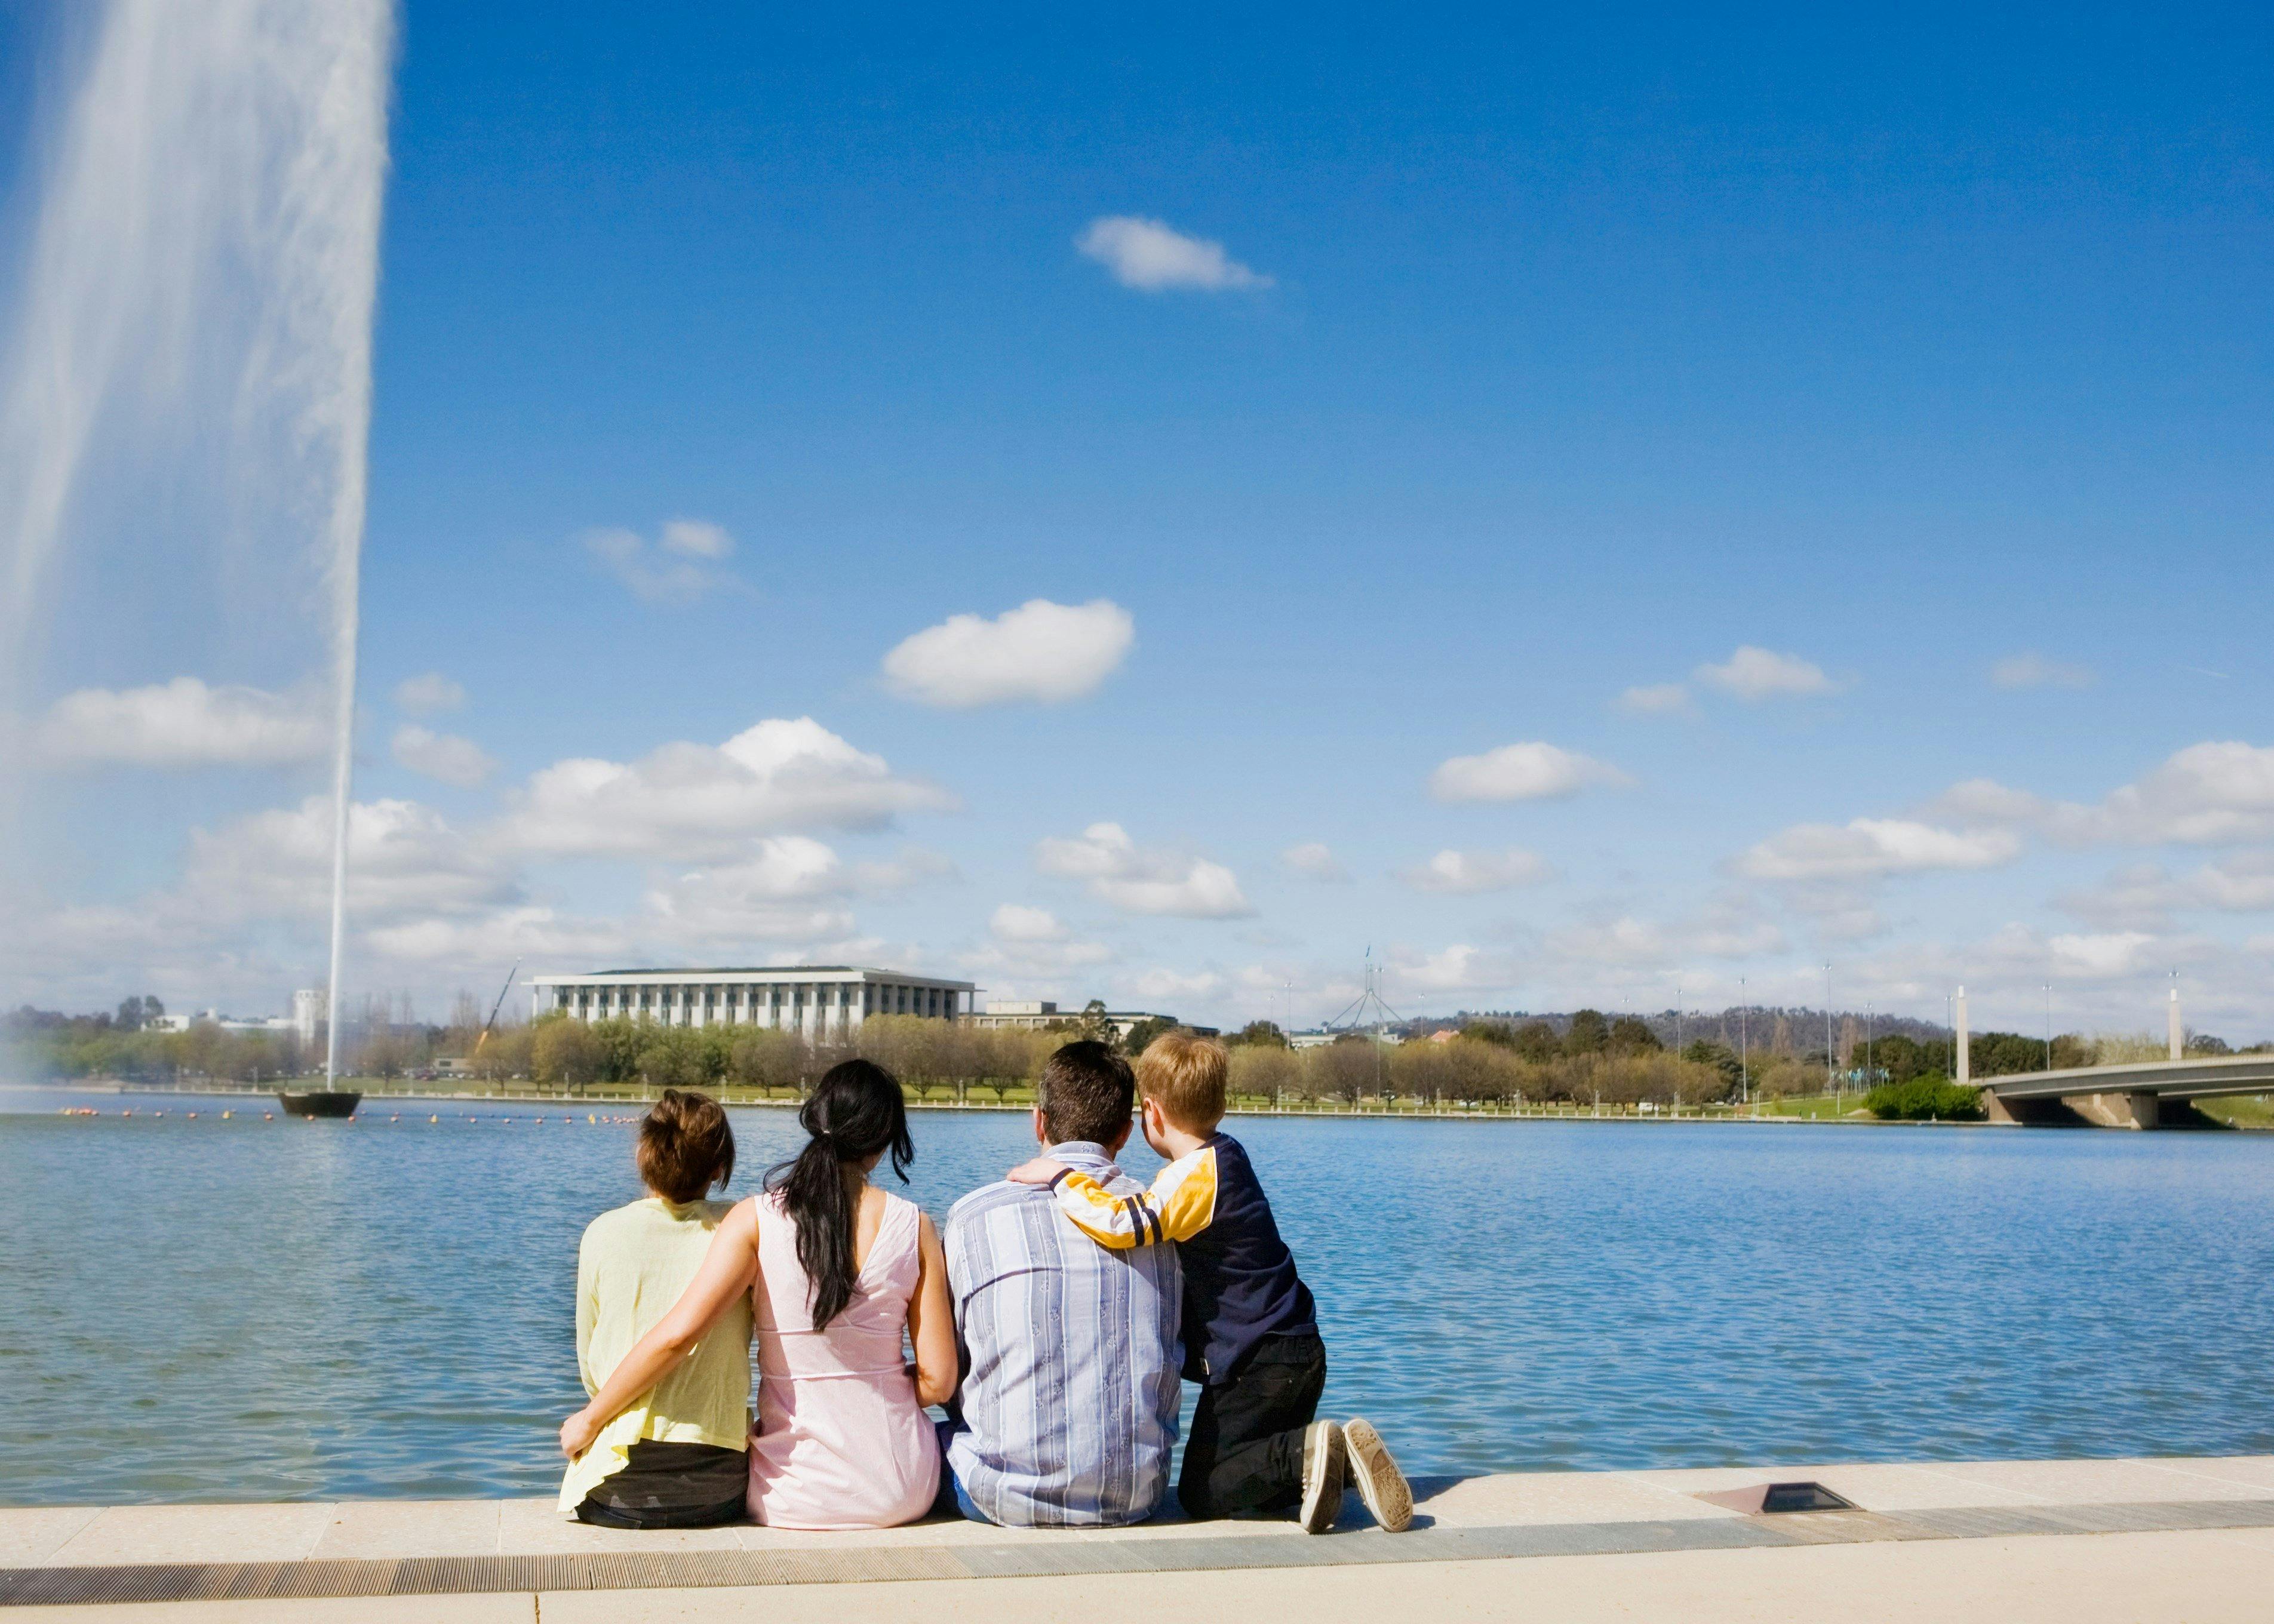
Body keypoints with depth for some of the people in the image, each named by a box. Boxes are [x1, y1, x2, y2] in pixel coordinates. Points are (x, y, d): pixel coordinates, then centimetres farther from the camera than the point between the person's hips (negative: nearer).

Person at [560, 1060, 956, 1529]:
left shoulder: (757, 1220, -10)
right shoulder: (914, 1227, -7)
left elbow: (678, 1334, -19)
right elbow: (938, 1381, -7)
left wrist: (589, 1419, -7)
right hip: (903, 1492, 0)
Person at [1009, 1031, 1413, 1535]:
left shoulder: (1196, 1173, -17)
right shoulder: (1224, 1157, 12)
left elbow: (1124, 1225, -32)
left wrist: (1059, 1175, -20)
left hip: (1257, 1363, -9)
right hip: (1294, 1354, 9)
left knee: (1202, 1492, -2)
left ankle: (1308, 1454, -18)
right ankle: (1338, 1455, -4)